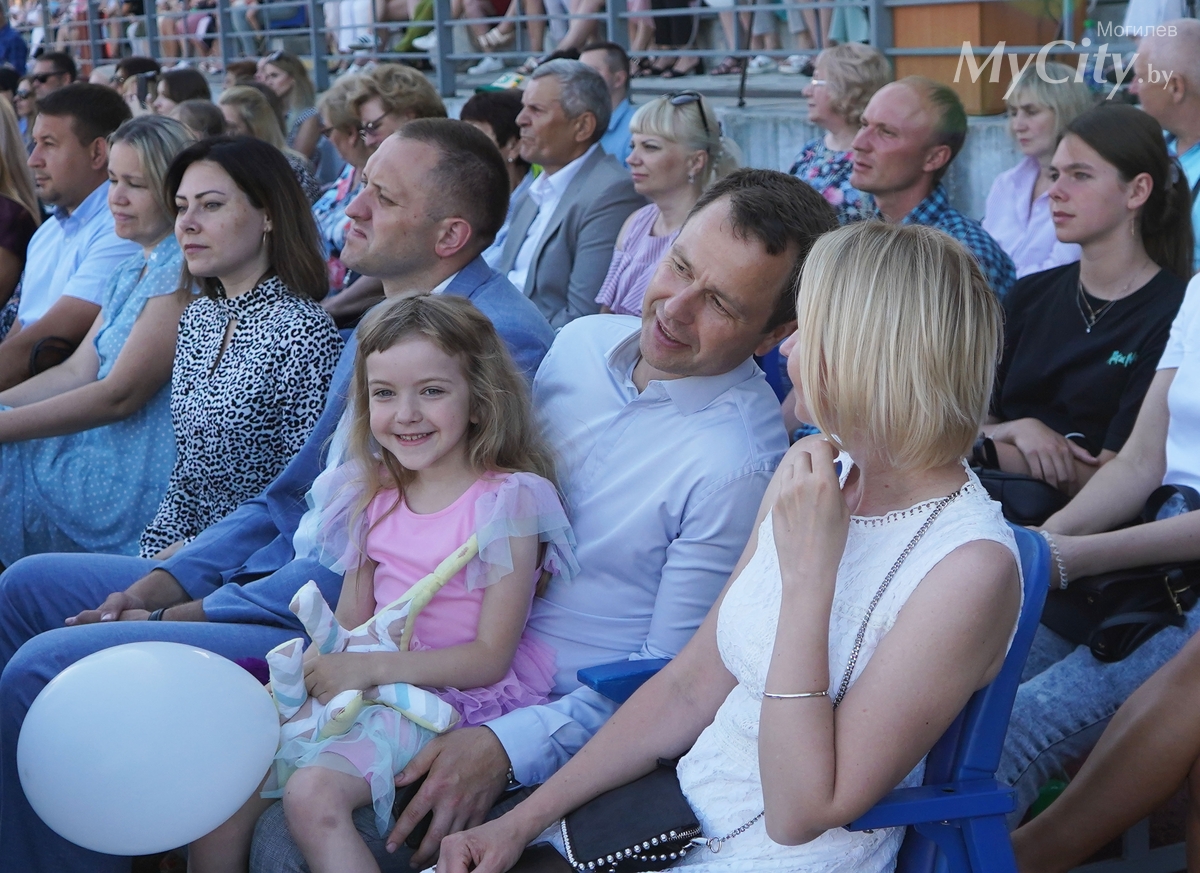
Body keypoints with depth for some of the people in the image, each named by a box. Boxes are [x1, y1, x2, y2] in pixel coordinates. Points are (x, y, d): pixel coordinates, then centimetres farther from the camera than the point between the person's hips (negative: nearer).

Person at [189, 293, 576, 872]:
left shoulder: (508, 502, -8)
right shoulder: (377, 500, 12)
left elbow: (489, 658, -11)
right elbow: (349, 624, 15)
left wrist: (372, 667, -19)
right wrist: (312, 657, -8)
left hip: (451, 697, -6)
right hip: (365, 691, 6)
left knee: (314, 793, -29)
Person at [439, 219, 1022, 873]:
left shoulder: (971, 565, -23)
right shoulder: (811, 471, 2)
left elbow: (801, 815, -22)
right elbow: (692, 684, 7)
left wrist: (806, 577, -26)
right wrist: (524, 819, 3)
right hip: (676, 816, 7)